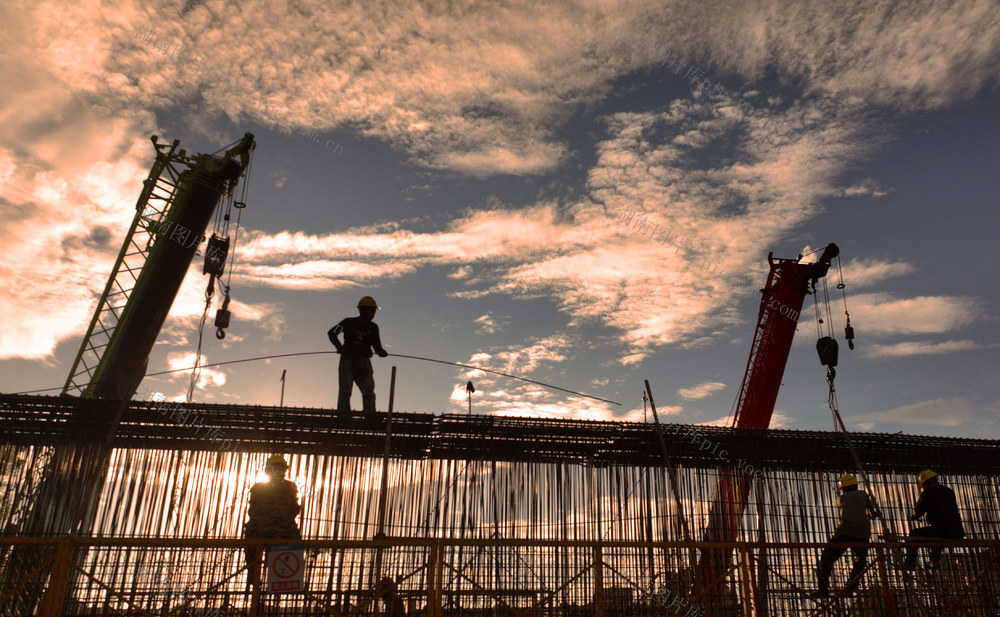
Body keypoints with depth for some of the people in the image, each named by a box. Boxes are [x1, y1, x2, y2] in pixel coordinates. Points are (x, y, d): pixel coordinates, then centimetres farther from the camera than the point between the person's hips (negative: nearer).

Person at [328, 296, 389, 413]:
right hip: (348, 359, -3)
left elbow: (377, 346, 13)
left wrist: (381, 352, -11)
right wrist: (339, 347, -6)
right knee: (345, 389, -12)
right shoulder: (349, 323, 5)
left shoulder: (373, 327, 14)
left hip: (364, 361, 3)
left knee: (369, 390, -10)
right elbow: (331, 333, 10)